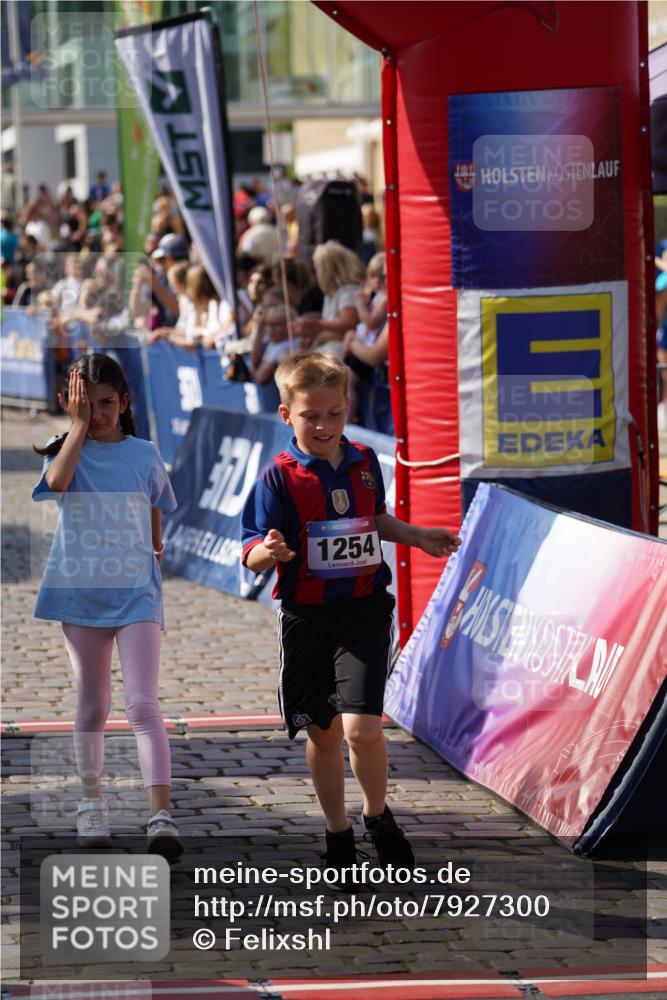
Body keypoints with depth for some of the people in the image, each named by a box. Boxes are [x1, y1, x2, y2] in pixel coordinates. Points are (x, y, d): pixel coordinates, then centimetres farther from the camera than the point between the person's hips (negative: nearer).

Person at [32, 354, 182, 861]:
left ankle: (162, 814, -19)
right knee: (93, 705, 13)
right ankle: (92, 800, 30)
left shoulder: (144, 455, 3)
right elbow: (57, 481, -24)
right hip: (81, 590, 1)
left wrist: (155, 548, 7)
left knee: (143, 704, -13)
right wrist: (79, 424, -17)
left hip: (135, 591, -1)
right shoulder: (65, 449, 0)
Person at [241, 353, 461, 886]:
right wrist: (268, 552, -35)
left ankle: (378, 816, 10)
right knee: (323, 733, 12)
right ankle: (338, 833, 31)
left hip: (364, 611, 1)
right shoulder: (279, 477, -8)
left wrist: (419, 536, 12)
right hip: (306, 618, -1)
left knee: (362, 727, -16)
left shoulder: (364, 462, 4)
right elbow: (252, 554, -13)